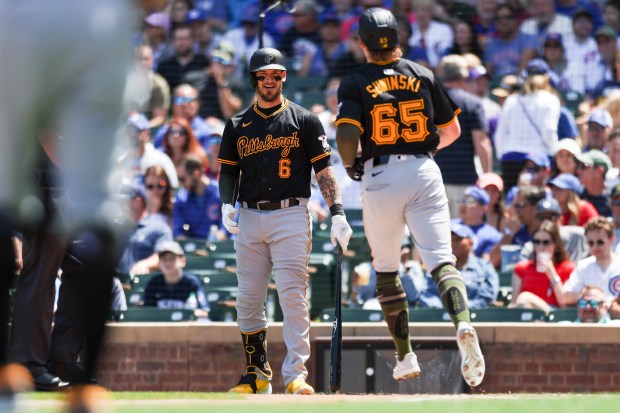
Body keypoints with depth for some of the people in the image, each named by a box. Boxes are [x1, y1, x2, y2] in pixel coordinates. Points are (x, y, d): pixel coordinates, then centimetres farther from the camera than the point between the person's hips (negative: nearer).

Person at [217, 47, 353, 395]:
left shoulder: (304, 120, 5)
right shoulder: (238, 125, 14)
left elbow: (324, 170, 1)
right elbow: (228, 170, 16)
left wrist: (338, 213, -9)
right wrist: (227, 204, -4)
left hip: (291, 215, -4)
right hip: (250, 217, 4)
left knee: (293, 295, -13)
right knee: (248, 299, 3)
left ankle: (296, 374, -15)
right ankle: (258, 373, 14)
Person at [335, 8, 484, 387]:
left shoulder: (355, 82, -2)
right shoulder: (423, 75, 6)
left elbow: (346, 135, -15)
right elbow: (452, 131, 12)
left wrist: (350, 164, 4)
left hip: (379, 176, -1)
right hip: (424, 172, 1)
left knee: (386, 268, 15)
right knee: (441, 259, -7)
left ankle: (405, 357, 16)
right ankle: (463, 324, -36)